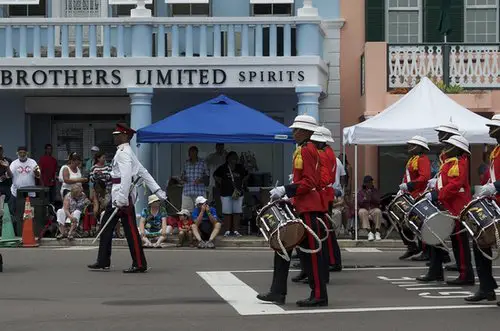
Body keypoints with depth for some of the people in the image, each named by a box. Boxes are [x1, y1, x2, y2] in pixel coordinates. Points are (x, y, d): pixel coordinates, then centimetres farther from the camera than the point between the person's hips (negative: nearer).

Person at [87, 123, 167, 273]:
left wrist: (122, 198, -28)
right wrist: (157, 190, 16)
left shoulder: (123, 153, -13)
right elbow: (143, 172, 17)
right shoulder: (126, 152, 18)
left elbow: (126, 176, -24)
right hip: (117, 196, 11)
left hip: (123, 196, -11)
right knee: (107, 226, 12)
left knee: (130, 230, -6)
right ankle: (103, 262, 17)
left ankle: (139, 264, -1)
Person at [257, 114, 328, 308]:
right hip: (298, 206, 11)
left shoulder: (307, 150, -13)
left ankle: (319, 296, 1)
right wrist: (285, 192, 16)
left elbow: (309, 182, -21)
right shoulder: (302, 150, 17)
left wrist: (286, 190, -20)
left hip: (307, 208, -11)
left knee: (311, 251, -5)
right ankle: (277, 293, 13)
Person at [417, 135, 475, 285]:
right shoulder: (449, 163, 17)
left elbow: (455, 184, -25)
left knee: (460, 242, -4)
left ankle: (466, 276, 1)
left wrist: (437, 195, -23)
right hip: (445, 207, 10)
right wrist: (434, 192, 6)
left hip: (456, 210, -10)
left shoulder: (459, 163, -14)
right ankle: (435, 273, 19)